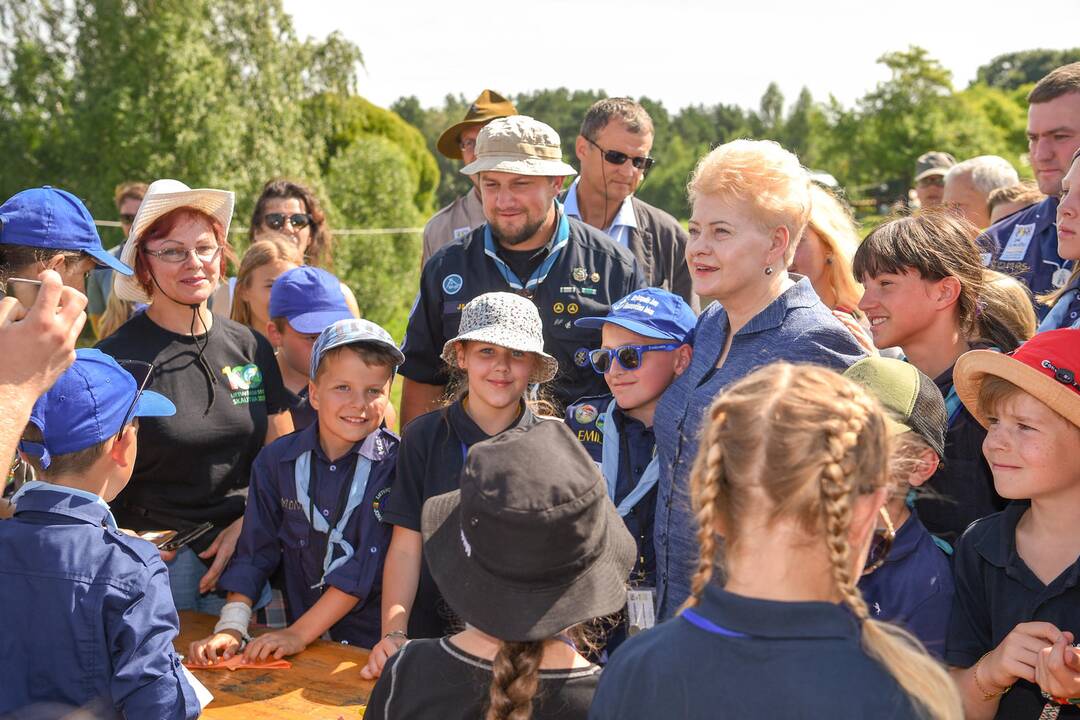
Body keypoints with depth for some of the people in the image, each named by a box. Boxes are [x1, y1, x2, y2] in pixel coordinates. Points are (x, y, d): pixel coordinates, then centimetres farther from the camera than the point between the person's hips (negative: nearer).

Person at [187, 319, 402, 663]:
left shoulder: (395, 463, -7)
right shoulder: (277, 460, 5)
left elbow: (369, 564, -11)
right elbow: (254, 552, 8)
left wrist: (299, 633, -13)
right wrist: (231, 627, -5)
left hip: (375, 645, -3)